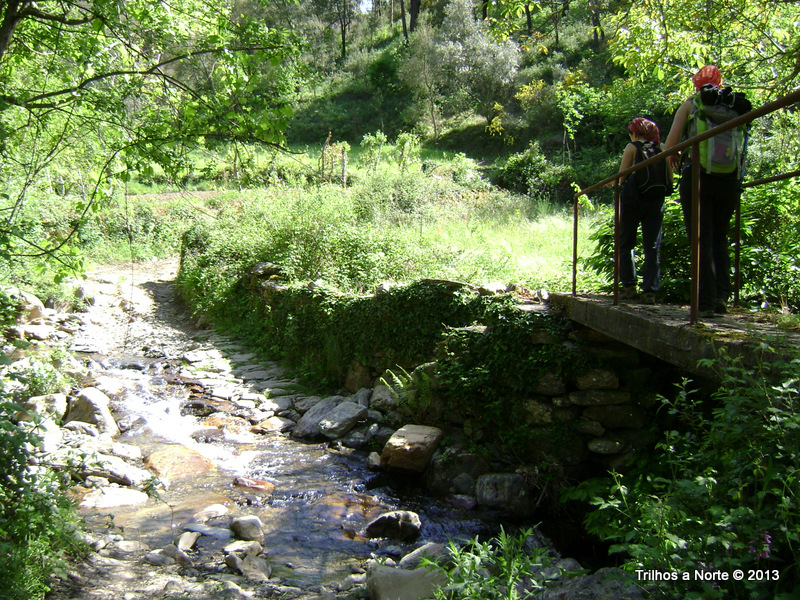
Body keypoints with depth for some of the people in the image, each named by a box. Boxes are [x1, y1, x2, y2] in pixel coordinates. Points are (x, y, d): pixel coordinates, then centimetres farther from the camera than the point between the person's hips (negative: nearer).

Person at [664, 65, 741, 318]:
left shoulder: (690, 105, 4)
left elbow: (671, 142, -2)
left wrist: (673, 158, 18)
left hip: (698, 176, -3)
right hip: (730, 179, 3)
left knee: (702, 240, -1)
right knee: (720, 238, 15)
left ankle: (706, 302, -7)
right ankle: (722, 295, 4)